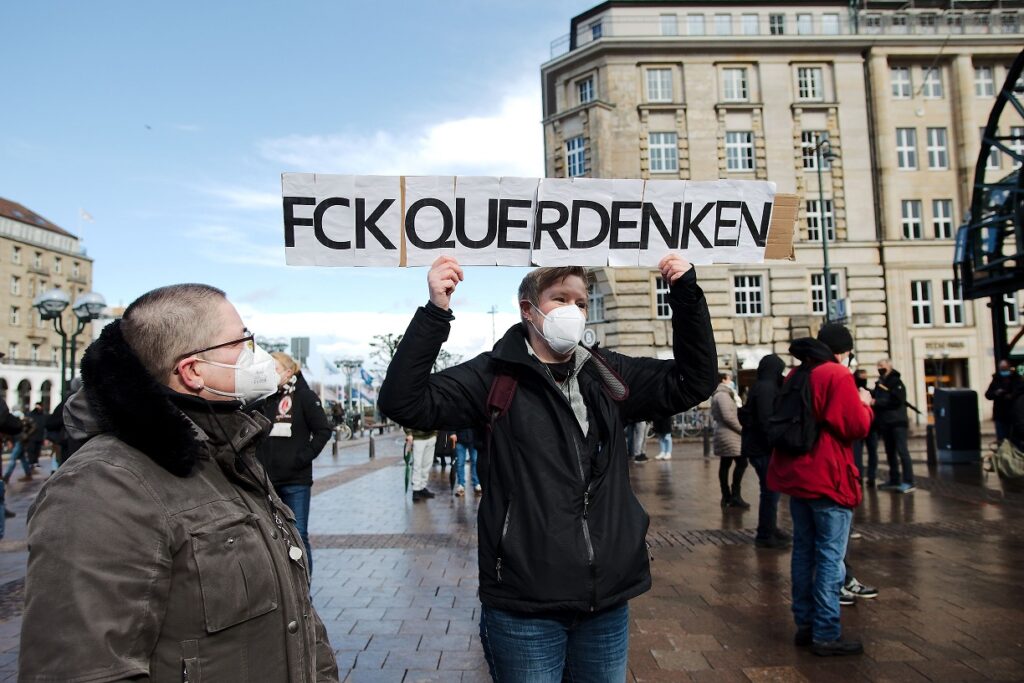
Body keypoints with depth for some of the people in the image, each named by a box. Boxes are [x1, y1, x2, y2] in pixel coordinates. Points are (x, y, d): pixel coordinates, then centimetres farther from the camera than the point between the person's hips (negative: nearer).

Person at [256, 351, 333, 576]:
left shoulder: (304, 396, -4)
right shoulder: (264, 399, 8)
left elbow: (323, 430, -6)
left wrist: (304, 457, -13)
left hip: (296, 481, -5)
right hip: (266, 480, 5)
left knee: (298, 535, 1)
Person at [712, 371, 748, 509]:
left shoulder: (719, 395, 20)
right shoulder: (723, 394, -13)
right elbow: (728, 417, -20)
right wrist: (742, 429, -11)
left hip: (724, 435, 11)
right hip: (729, 435, -11)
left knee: (725, 465, 9)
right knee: (741, 463, -11)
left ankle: (726, 496, 11)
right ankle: (735, 496, -10)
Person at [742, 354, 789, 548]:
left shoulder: (761, 387, 16)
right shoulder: (766, 388, -15)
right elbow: (766, 421, -24)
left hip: (759, 446, 10)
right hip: (763, 448, -10)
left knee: (771, 490, 19)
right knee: (770, 491, -4)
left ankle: (770, 528, 31)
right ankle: (765, 535, 2)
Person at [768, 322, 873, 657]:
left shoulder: (795, 375, 12)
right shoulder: (838, 375, -12)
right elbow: (856, 427, -14)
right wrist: (864, 404, 6)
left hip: (796, 475, 8)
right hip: (828, 478, -8)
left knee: (804, 550, 13)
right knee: (831, 557, -2)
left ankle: (804, 625, 20)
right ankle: (826, 635, 2)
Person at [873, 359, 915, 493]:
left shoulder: (896, 382, -5)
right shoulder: (879, 383, 17)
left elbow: (897, 400, -17)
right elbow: (875, 398, 21)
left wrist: (877, 402, -17)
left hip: (897, 422, -8)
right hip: (885, 423, 8)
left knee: (902, 451, -11)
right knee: (890, 452, 11)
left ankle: (908, 482, -12)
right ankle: (894, 480, 18)